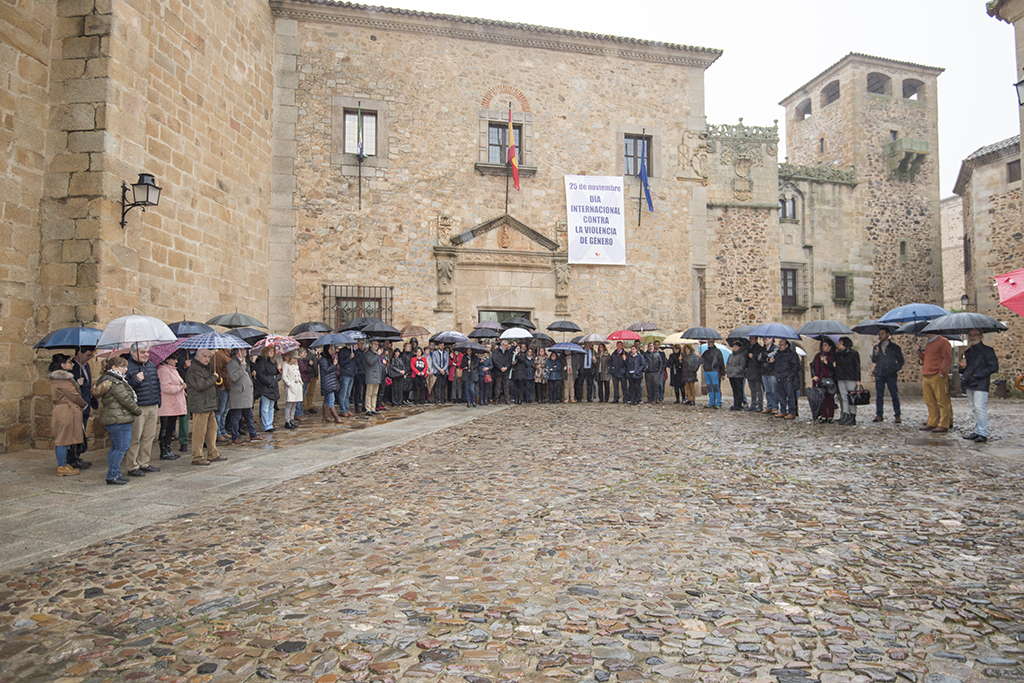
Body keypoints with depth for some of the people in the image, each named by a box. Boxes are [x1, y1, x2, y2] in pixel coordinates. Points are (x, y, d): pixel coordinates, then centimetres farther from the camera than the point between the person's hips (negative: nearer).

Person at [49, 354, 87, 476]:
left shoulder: (56, 378, 14)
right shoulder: (63, 379, -18)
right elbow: (74, 396, -14)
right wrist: (85, 404, 1)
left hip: (59, 410, 10)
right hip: (66, 413, -10)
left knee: (62, 439, 14)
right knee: (63, 439, -4)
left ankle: (63, 464, 22)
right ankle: (62, 467, 1)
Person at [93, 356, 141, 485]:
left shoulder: (107, 379, 17)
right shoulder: (114, 382, -17)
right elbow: (125, 399, -16)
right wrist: (138, 410, -3)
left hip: (111, 419, 11)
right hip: (118, 419, -11)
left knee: (115, 447, 15)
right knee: (122, 447, -6)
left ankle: (115, 474, 21)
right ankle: (112, 476, -3)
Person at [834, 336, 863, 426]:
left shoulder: (854, 353, -1)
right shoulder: (837, 354, 13)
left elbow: (857, 367, -3)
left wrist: (858, 380, -9)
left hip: (851, 378, -5)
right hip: (840, 379, 5)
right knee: (843, 397, 4)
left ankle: (853, 417, -3)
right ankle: (845, 415, 7)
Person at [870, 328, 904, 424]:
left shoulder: (895, 347, 4)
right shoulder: (876, 347, 13)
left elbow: (901, 360, 7)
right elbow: (874, 361, 7)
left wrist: (897, 369, -7)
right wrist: (875, 354, -12)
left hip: (891, 374, -3)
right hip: (879, 374, 3)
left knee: (894, 395, -2)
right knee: (879, 395, 4)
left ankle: (897, 416, 3)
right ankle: (878, 415, 8)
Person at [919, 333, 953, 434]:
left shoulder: (943, 342, -6)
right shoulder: (929, 343, 20)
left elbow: (947, 359, -12)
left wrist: (942, 372, -16)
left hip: (937, 377, -9)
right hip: (926, 377, 9)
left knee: (942, 402, -3)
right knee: (930, 402, 11)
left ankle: (944, 425, 0)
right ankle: (932, 423, 18)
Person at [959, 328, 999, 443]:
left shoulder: (987, 350, -2)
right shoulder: (967, 352, 19)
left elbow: (994, 367, -10)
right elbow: (963, 371, 28)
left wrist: (978, 374, -14)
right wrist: (962, 367, 4)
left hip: (980, 385, -7)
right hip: (969, 385, 7)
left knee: (980, 407, -12)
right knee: (975, 408, 11)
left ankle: (983, 433, -8)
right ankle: (977, 431, 17)